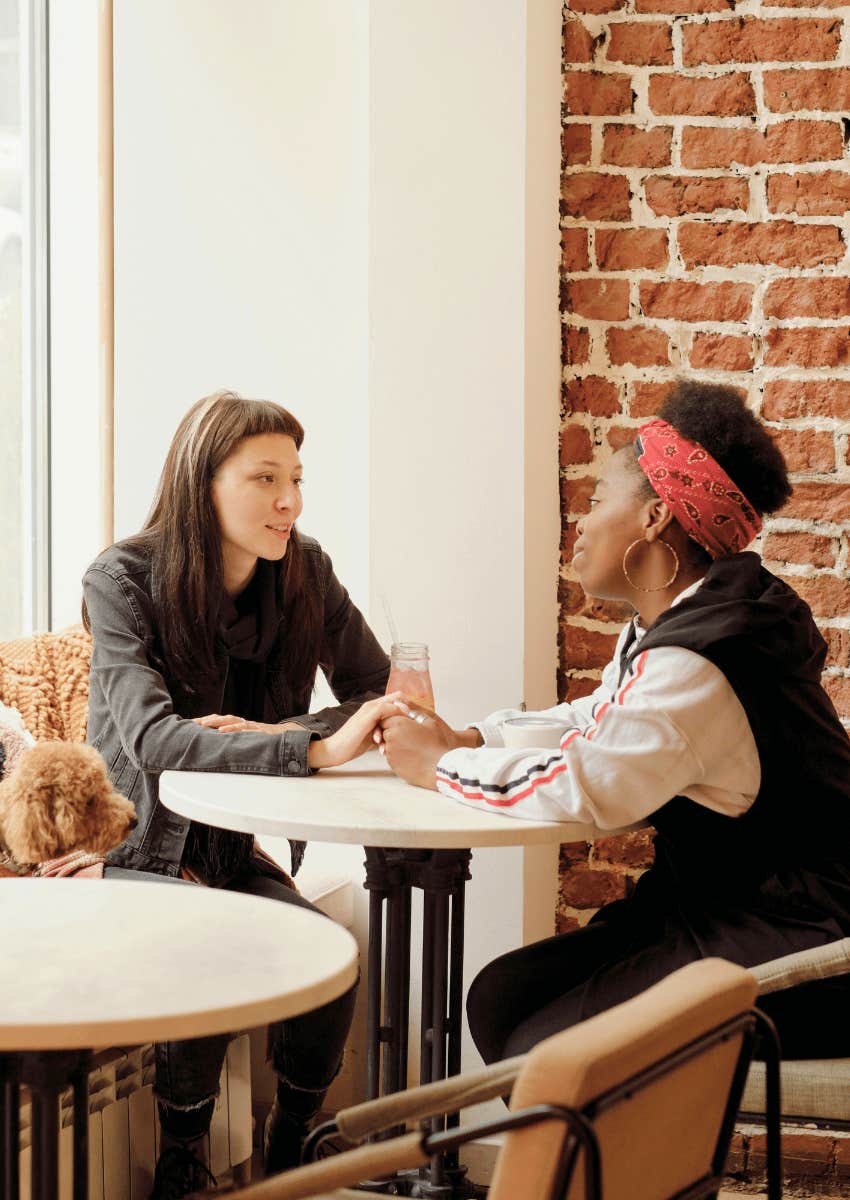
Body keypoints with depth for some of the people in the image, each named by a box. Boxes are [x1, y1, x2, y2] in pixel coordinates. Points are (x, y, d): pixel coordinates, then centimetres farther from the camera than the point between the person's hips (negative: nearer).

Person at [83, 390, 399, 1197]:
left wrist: (271, 735, -21)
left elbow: (380, 698, -2)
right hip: (137, 850, -4)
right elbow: (152, 738, -30)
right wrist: (313, 750, -41)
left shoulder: (303, 572, -1)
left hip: (235, 848, 4)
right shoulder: (124, 580, -15)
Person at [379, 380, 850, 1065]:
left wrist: (440, 766, -14)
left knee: (543, 1052, -11)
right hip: (715, 909, 10)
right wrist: (466, 740, 2)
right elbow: (593, 723, 20)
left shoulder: (697, 662, -25)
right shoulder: (663, 630, 9)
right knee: (501, 998, 6)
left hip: (785, 944, -10)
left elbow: (583, 788, -30)